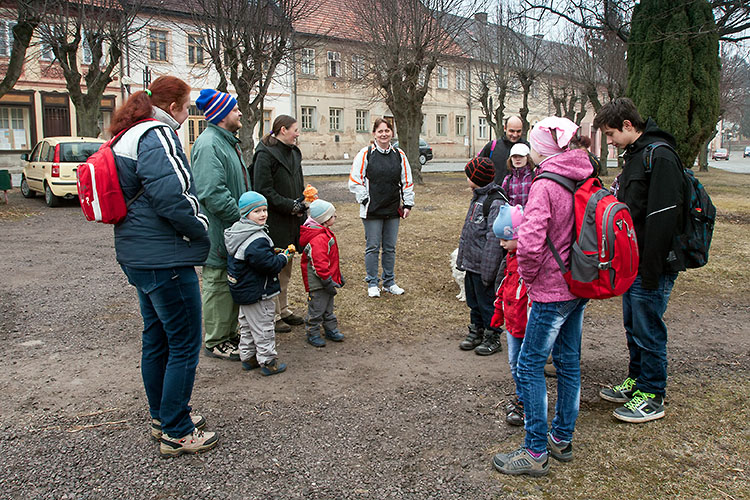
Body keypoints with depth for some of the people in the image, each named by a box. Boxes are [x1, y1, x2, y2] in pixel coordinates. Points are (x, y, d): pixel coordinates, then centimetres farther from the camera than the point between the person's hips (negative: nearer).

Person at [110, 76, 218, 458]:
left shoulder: (129, 136, 17)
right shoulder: (157, 135, -16)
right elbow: (170, 197, -26)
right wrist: (199, 228, -10)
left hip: (139, 255, 11)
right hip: (165, 258, -11)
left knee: (156, 339, 19)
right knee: (184, 345, -1)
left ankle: (162, 418, 34)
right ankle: (176, 433, 10)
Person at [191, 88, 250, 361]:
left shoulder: (228, 141, 17)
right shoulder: (209, 144, -18)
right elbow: (213, 193, -27)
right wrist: (241, 218, -21)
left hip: (234, 229, 10)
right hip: (219, 232, -10)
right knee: (217, 285, 1)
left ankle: (229, 333, 31)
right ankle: (215, 342, 14)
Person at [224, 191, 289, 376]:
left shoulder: (235, 231, 5)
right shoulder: (256, 240, -27)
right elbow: (269, 264, -28)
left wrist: (272, 253, 10)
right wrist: (283, 257, -10)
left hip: (242, 289, 10)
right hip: (258, 293, -10)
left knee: (247, 325, 20)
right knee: (263, 327, 3)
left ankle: (247, 358, 32)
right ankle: (268, 362, 14)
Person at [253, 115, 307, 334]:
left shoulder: (294, 152, 14)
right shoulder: (265, 154, -12)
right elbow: (263, 190, -17)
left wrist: (302, 203, 4)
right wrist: (290, 206, -17)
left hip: (292, 221, 9)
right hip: (274, 223, -9)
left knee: (286, 267, 16)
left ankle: (283, 309, 28)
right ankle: (273, 316, 8)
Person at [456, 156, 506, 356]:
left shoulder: (495, 202, -18)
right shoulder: (477, 197, 12)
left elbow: (494, 238, -21)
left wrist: (487, 270, -22)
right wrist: (462, 258, 18)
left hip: (482, 265, -9)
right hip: (471, 263, 9)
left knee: (487, 301, 4)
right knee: (473, 300, 19)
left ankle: (493, 337, 19)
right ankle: (476, 331, 33)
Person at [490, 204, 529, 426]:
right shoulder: (512, 255, 8)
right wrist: (498, 311, 23)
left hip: (528, 326, -9)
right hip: (512, 323, 9)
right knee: (514, 364, 20)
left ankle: (527, 406, 18)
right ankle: (521, 397, 38)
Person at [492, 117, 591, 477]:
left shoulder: (545, 185, -19)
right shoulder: (585, 179, 6)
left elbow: (530, 243, -29)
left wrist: (527, 275, -10)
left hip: (552, 288, -9)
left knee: (530, 365, 1)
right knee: (568, 361, 16)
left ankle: (536, 452, 8)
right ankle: (562, 439, 30)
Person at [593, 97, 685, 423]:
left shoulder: (659, 157, -17)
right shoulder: (634, 155, 14)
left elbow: (663, 217, -23)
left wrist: (651, 270, -23)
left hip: (652, 266, -9)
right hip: (633, 264, 9)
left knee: (648, 331, 1)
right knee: (633, 327, 18)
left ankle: (652, 397, 14)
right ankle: (636, 380, 33)